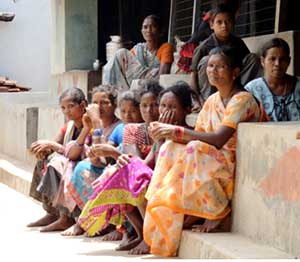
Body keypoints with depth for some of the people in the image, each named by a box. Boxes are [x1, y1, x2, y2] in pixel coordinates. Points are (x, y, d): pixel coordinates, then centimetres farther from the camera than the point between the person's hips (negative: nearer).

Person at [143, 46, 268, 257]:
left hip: (237, 164, -8)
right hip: (214, 161, 8)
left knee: (194, 151, -31)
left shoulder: (242, 99, -13)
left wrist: (179, 132, -23)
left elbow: (219, 139, -24)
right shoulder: (212, 101, 11)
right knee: (171, 148, -13)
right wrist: (171, 134, -15)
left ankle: (219, 210, -13)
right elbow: (198, 135, 4)